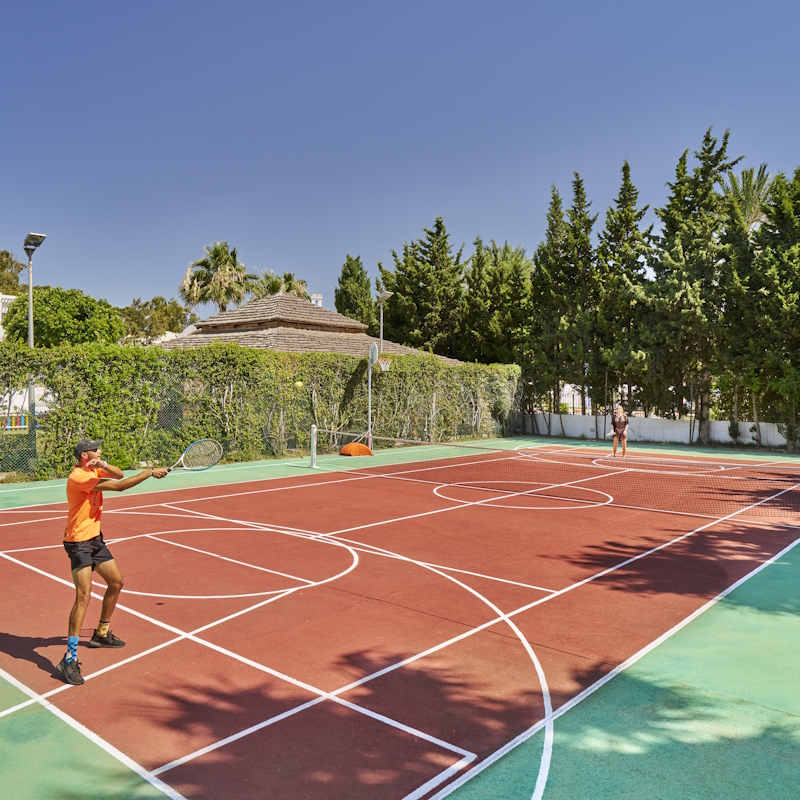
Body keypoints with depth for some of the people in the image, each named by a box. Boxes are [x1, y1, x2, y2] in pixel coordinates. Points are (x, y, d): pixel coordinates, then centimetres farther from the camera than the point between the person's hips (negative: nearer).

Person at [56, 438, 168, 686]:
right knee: (83, 596, -17)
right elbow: (120, 485, -27)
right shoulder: (79, 477, -23)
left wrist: (102, 464, -17)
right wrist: (150, 472, -22)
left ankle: (101, 634, 35)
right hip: (78, 542, -10)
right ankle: (69, 659, -12)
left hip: (95, 538, 10)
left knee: (116, 582, 16)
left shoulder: (92, 470, 6)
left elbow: (119, 474, 2)